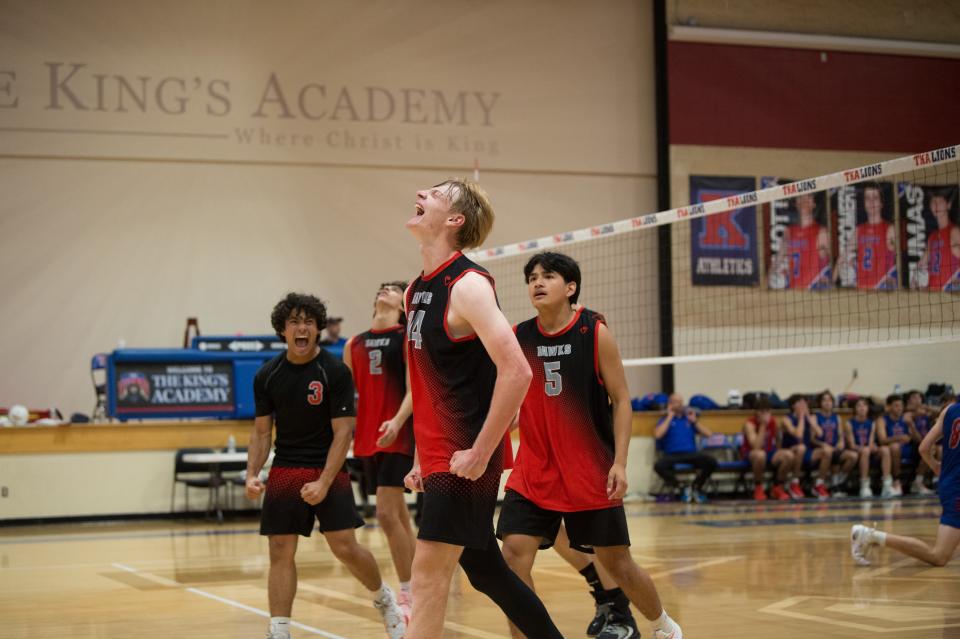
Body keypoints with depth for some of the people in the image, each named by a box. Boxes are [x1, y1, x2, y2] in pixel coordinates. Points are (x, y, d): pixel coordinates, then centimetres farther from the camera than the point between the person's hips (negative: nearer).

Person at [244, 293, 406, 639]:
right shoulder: (267, 375, 2)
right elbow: (261, 431, 9)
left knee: (345, 548, -6)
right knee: (281, 552, -2)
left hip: (328, 471, -3)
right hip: (285, 471, 3)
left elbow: (342, 432, -11)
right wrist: (252, 475, -5)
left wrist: (323, 483, -19)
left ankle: (384, 598, 22)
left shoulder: (335, 372, -10)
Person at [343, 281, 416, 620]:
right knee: (398, 515, 11)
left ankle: (406, 595, -5)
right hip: (367, 438, 6)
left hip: (398, 436, -6)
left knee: (387, 514, -13)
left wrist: (397, 421, -26)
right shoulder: (355, 344, 14)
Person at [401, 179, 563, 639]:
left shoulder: (467, 285, -14)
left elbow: (516, 372, -22)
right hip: (437, 458, 9)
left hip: (468, 459, -9)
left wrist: (479, 454, -21)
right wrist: (422, 458, 18)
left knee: (429, 571, -10)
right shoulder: (417, 290, 13)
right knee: (484, 569, 15)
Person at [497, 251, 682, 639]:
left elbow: (621, 400, -5)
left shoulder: (595, 333, -7)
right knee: (513, 555, -13)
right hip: (533, 472, 3)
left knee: (616, 561, 8)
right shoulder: (517, 338, 1)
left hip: (591, 472, -2)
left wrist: (620, 463, -12)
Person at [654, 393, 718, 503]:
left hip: (691, 453, 2)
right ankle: (680, 489, -12)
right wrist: (670, 417, 0)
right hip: (672, 455, -2)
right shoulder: (665, 420, 14)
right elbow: (658, 434, -9)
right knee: (659, 466, -35)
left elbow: (708, 434, 14)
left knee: (711, 461, -27)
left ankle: (696, 488, -4)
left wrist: (695, 421, 7)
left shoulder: (689, 418, 21)